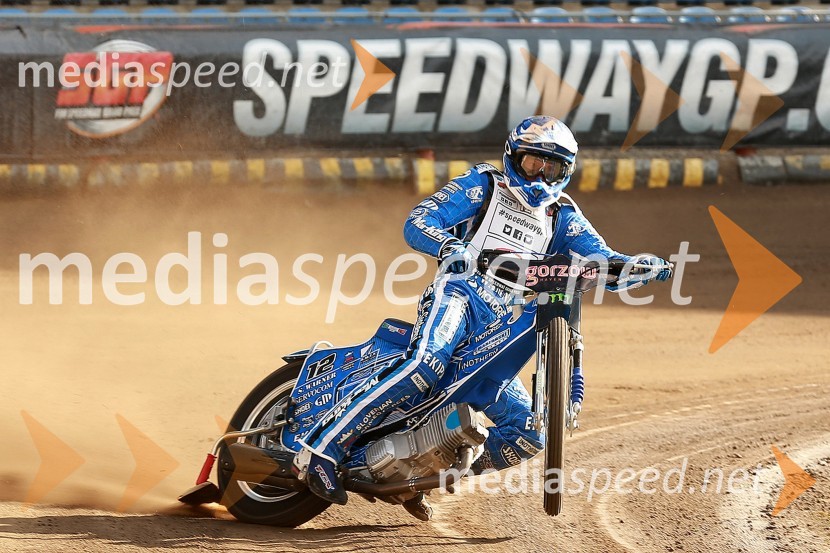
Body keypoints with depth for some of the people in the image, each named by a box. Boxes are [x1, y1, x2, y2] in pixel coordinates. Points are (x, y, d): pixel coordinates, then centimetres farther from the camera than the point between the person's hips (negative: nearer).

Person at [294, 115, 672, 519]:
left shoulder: (561, 216, 23)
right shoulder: (482, 186, 11)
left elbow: (600, 259, 12)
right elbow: (417, 222, 0)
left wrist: (639, 266, -11)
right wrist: (448, 245, -23)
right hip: (462, 294, -6)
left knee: (529, 434, -6)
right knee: (427, 364, -37)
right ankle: (323, 448, -41)